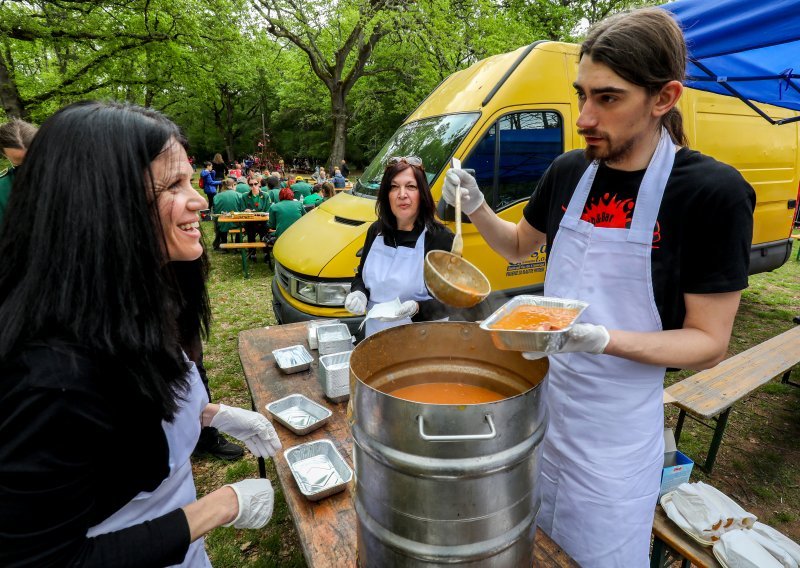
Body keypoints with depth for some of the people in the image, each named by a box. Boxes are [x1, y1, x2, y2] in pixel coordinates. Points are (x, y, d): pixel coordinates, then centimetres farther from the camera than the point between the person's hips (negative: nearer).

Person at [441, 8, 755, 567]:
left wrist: (602, 338, -31)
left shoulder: (714, 192, -18)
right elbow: (519, 245, 13)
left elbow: (709, 344, -14)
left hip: (616, 428, -4)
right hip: (538, 395, 5)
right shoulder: (568, 171, -3)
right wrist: (476, 207, -6)